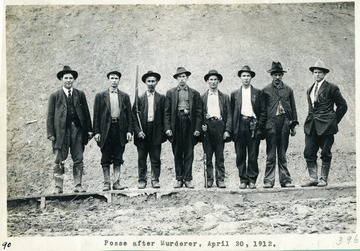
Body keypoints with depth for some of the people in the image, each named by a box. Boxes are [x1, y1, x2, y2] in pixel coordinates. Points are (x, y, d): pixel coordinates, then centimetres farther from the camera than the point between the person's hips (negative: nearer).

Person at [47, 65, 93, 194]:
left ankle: (78, 185, 7)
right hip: (61, 130, -2)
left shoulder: (80, 95, 14)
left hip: (77, 129, 2)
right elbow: (50, 116, 4)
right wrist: (51, 133, -5)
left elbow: (86, 113, 13)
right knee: (59, 161, -1)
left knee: (78, 160, 1)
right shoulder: (55, 96, 8)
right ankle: (58, 187, 2)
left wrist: (89, 130, 5)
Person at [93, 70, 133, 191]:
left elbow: (129, 114, 8)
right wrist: (96, 132, -5)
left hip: (120, 130, 1)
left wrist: (129, 131, -1)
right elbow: (96, 115, 3)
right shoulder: (100, 96, 6)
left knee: (118, 158, 5)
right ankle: (107, 182, 8)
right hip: (106, 129, -1)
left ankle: (116, 182, 9)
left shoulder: (125, 96, 10)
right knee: (106, 159, 2)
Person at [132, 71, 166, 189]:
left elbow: (164, 116, 5)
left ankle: (155, 180, 8)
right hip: (142, 131, 0)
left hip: (156, 132, 0)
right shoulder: (140, 98, 7)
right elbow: (134, 116, 4)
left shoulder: (161, 98, 8)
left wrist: (163, 132, -4)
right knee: (141, 158, 3)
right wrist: (137, 131, -7)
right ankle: (142, 180, 10)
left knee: (155, 158, 1)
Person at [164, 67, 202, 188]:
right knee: (177, 154, 5)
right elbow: (167, 112, 6)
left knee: (189, 153, 0)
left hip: (189, 125, 0)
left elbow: (198, 112, 5)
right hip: (176, 125, 1)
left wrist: (197, 128, -4)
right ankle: (179, 179, 11)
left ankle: (188, 179, 5)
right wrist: (168, 128, -4)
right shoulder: (170, 93, 10)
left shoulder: (195, 93, 9)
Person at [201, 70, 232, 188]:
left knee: (220, 156, 0)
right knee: (208, 156, 1)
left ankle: (220, 179, 4)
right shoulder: (202, 97, 12)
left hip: (220, 126, 0)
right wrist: (201, 125, -7)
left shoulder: (225, 97, 13)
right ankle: (209, 179, 7)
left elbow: (229, 115, 8)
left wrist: (227, 130, -2)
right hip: (207, 126, 0)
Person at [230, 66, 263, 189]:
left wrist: (259, 126, -4)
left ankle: (252, 180, 6)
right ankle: (243, 179, 9)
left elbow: (261, 111, 6)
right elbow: (232, 112, 9)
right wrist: (232, 129, 1)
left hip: (253, 125, -1)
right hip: (240, 125, 1)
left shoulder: (258, 93, 9)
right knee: (240, 155, 2)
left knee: (253, 155, -1)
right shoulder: (234, 94, 12)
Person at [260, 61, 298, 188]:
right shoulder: (266, 90, 5)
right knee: (271, 155, -2)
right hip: (271, 123, -2)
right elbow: (263, 110, 5)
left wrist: (293, 125, 9)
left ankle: (285, 180, 9)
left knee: (283, 154, 6)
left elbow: (293, 108, 14)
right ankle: (268, 181, 0)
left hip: (285, 123, 2)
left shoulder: (288, 90, 12)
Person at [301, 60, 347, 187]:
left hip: (325, 126, -5)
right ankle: (313, 178, 6)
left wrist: (334, 121, 0)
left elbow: (342, 106, 1)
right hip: (311, 126, 6)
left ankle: (323, 179, 7)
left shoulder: (331, 88, -2)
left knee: (325, 154, 0)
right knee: (309, 153, 0)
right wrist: (311, 119, 13)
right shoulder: (309, 90, 17)